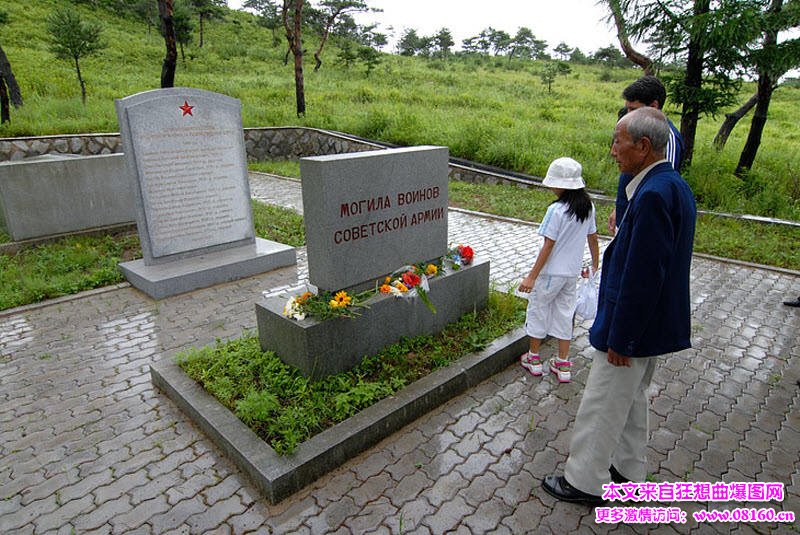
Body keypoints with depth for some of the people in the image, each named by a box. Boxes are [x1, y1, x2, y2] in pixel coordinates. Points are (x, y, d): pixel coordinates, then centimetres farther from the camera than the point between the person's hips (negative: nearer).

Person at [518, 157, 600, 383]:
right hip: (572, 272, 7)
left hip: (551, 272, -7)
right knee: (564, 313, 16)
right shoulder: (588, 207, 1)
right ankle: (563, 366, 23)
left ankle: (534, 358, 26)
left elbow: (548, 246, -21)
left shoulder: (556, 210, -21)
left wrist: (531, 276, -16)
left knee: (538, 309, 12)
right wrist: (595, 266, 23)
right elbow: (593, 238, 10)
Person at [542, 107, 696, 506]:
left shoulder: (653, 195, -26)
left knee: (601, 408, 7)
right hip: (653, 322, 10)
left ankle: (584, 482, 26)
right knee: (632, 398, 25)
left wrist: (620, 338, -19)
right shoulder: (673, 185, 6)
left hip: (633, 327, -10)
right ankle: (628, 471, 43)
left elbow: (641, 277, -27)